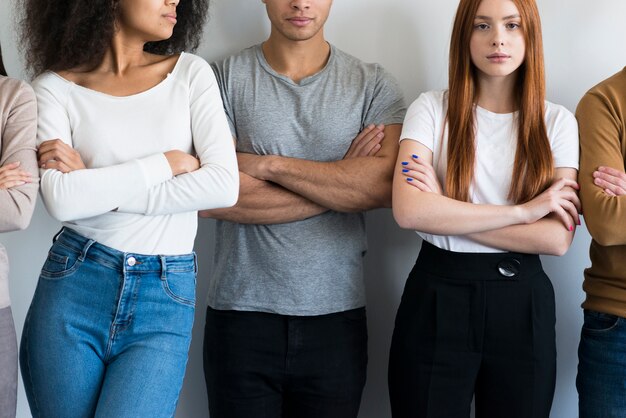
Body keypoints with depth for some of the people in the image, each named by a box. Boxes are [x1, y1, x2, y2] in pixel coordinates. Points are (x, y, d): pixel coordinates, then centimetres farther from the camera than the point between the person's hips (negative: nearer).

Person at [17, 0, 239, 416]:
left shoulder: (191, 73, 5)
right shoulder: (56, 86, 1)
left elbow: (224, 185, -7)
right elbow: (62, 199, -14)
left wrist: (98, 188, -9)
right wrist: (169, 162, -10)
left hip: (166, 301, 0)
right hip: (72, 288, 0)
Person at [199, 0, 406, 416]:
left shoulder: (374, 84, 4)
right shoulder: (226, 78, 0)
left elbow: (387, 183, -13)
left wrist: (268, 164, -13)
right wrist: (341, 183, -10)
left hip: (337, 314, 1)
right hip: (242, 309, -1)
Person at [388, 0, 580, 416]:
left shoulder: (557, 122, 1)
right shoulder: (432, 109, -3)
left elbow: (557, 238, -9)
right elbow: (409, 211, -18)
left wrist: (446, 213, -14)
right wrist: (522, 211, -16)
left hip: (522, 303, 2)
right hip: (437, 299, -1)